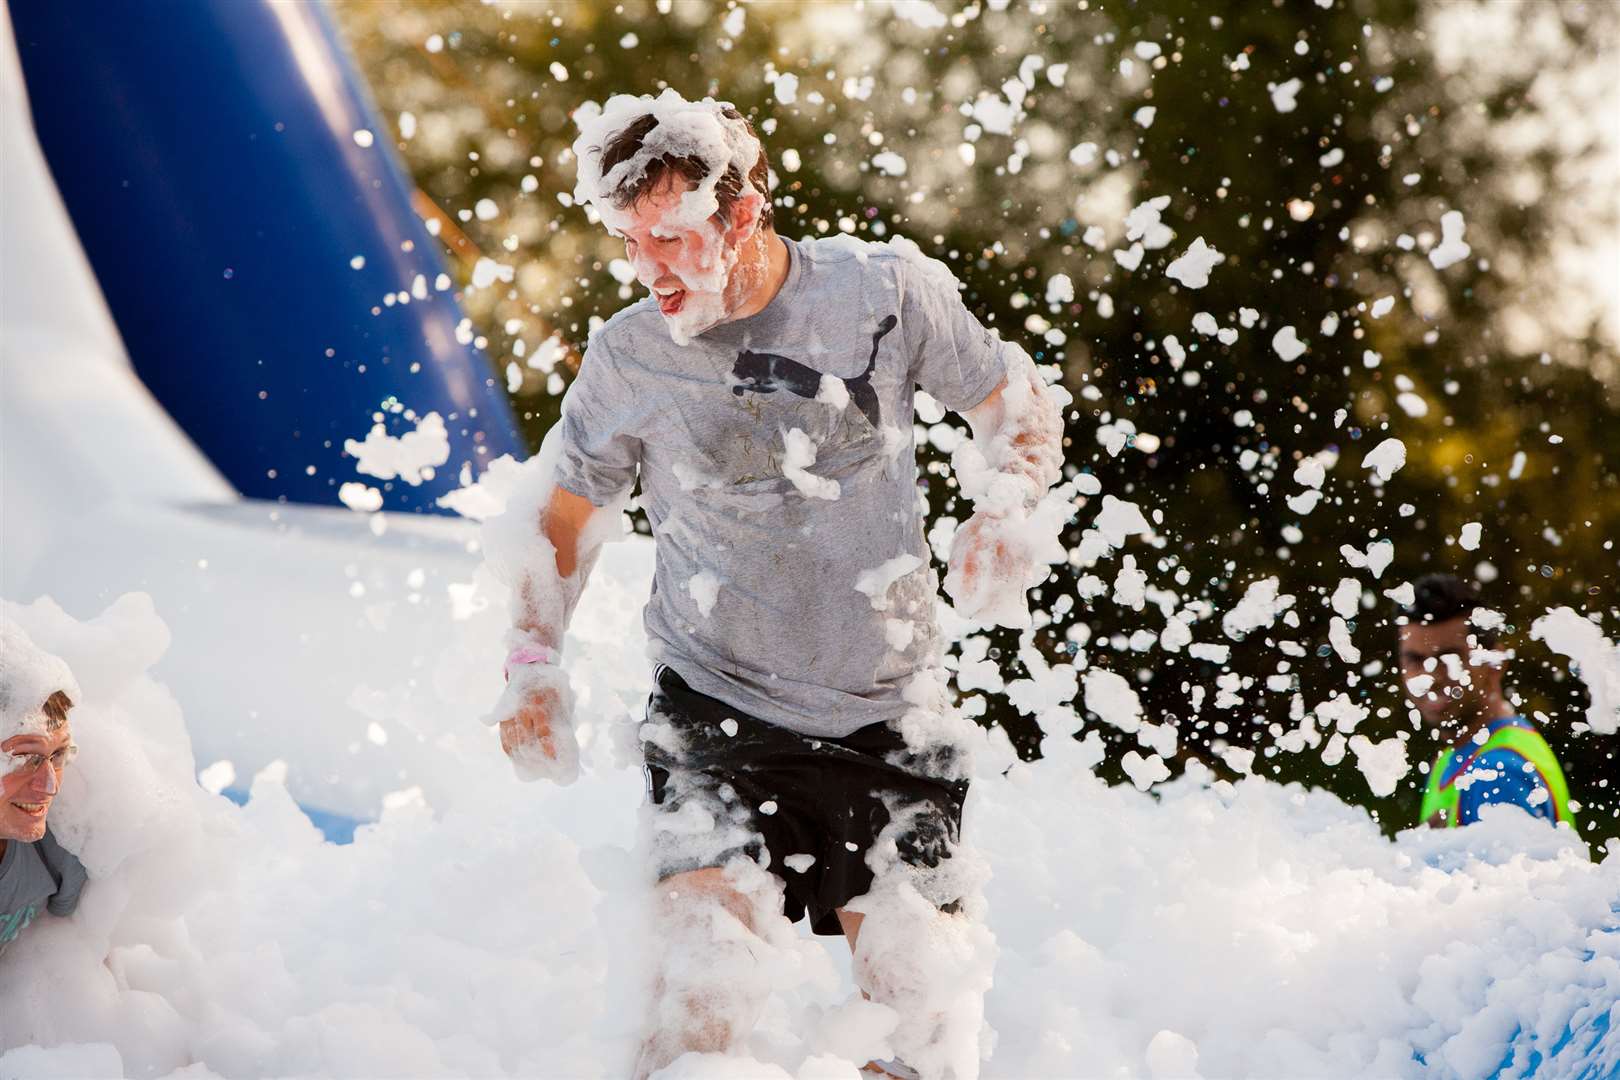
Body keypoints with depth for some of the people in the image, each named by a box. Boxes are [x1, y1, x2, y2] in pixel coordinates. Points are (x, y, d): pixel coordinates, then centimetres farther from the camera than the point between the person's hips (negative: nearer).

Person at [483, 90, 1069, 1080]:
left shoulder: (888, 290, -6)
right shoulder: (628, 358, -4)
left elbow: (1020, 404, 8)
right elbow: (566, 519, 10)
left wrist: (1013, 515, -10)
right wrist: (533, 661, -3)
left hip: (889, 719, 1)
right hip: (717, 711, -1)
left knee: (925, 985, -2)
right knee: (704, 969, -20)